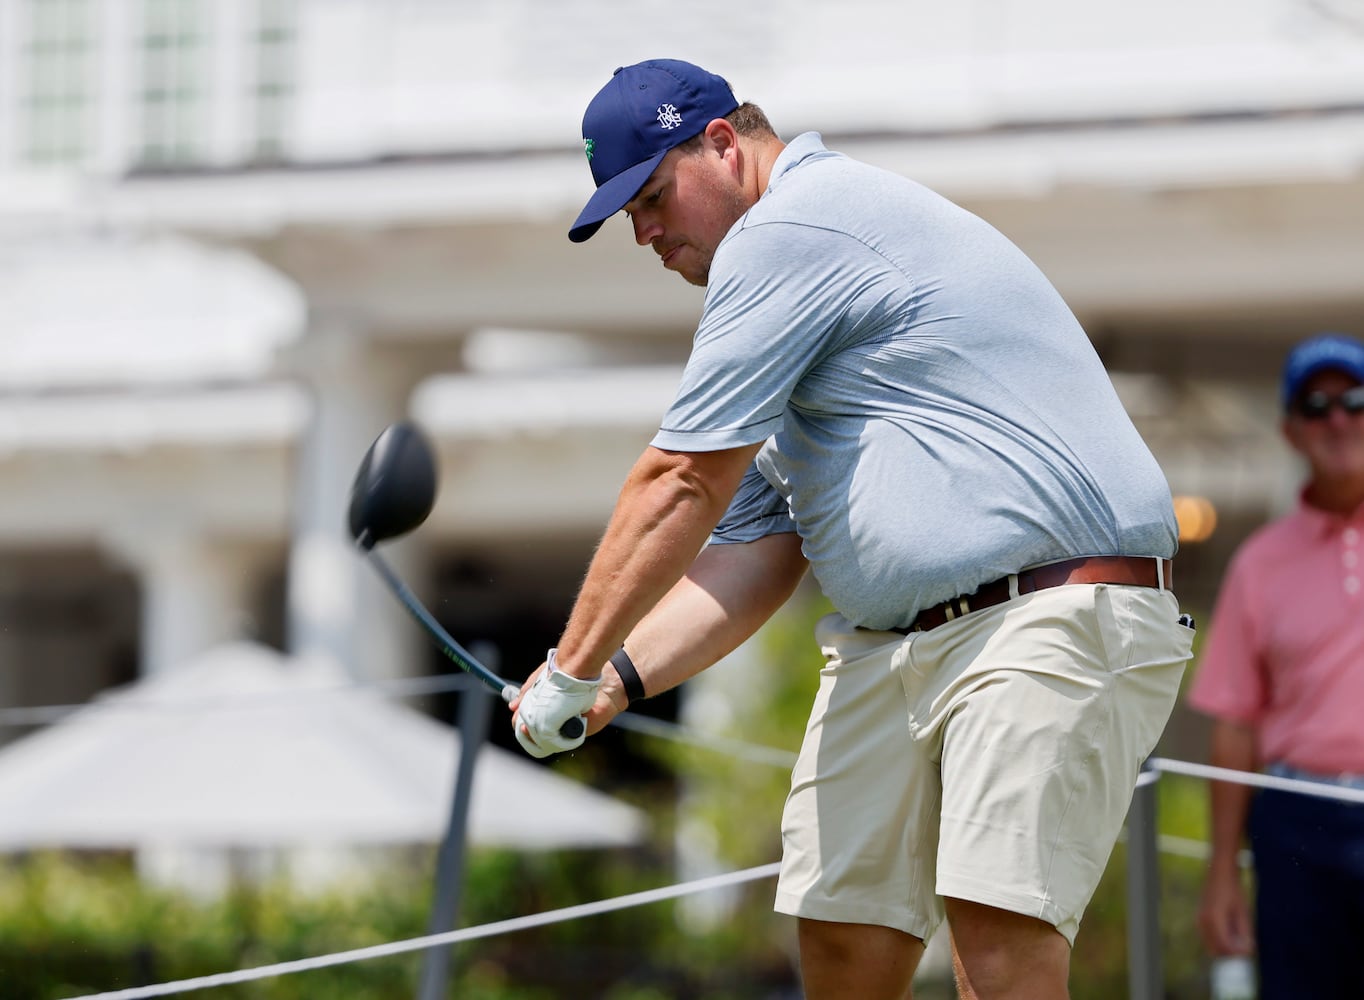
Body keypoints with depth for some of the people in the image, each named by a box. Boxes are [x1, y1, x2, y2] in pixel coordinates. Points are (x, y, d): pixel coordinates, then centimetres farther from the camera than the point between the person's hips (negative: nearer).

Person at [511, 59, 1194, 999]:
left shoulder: (787, 230, -7)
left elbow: (684, 483, -8)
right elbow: (755, 554, 22)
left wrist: (574, 665, 0)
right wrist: (615, 678, 7)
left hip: (1055, 618, -10)